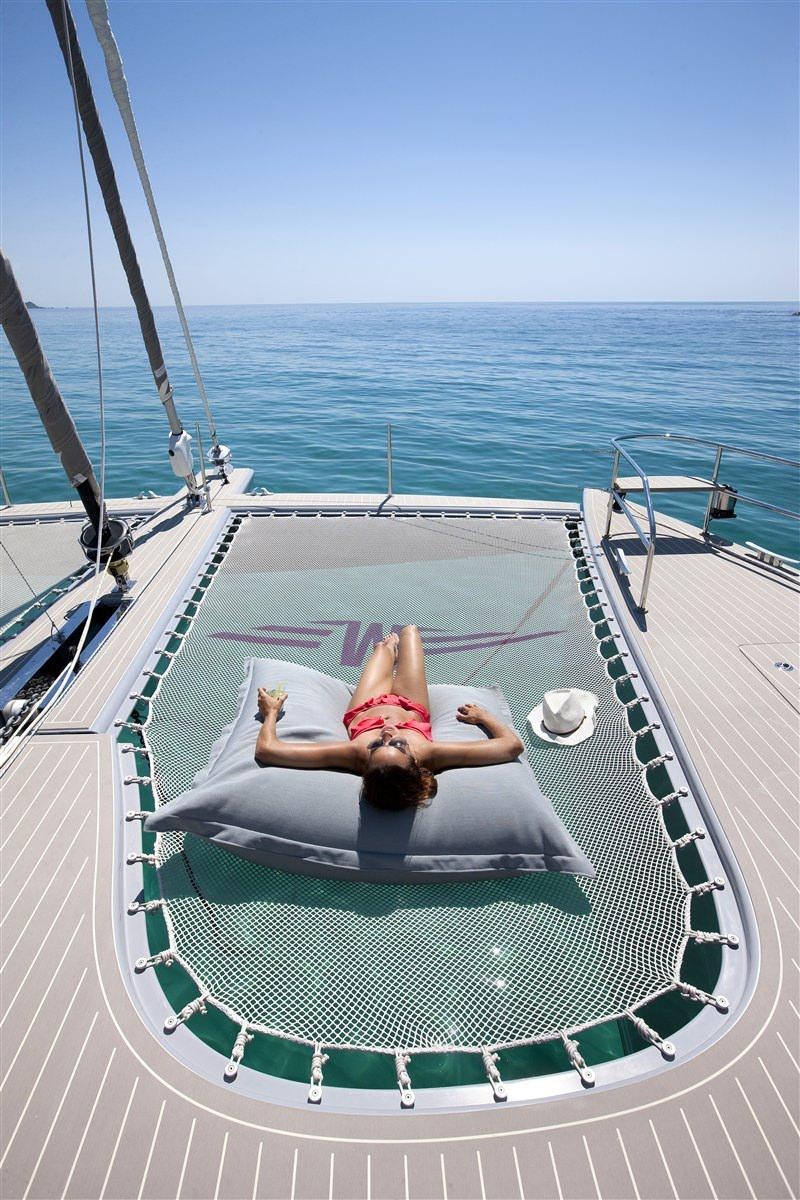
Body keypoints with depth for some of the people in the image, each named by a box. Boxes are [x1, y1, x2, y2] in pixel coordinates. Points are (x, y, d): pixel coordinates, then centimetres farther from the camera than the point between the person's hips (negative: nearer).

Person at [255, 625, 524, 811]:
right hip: (411, 710, 1)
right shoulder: (429, 755, -50)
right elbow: (512, 745, -44)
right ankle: (393, 648, 61)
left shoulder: (356, 754, -51)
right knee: (409, 631, 23)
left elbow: (266, 749, -49)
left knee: (384, 645, 27)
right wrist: (482, 716, -26)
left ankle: (389, 647, 67)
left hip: (365, 710, 0)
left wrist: (271, 712, -30)